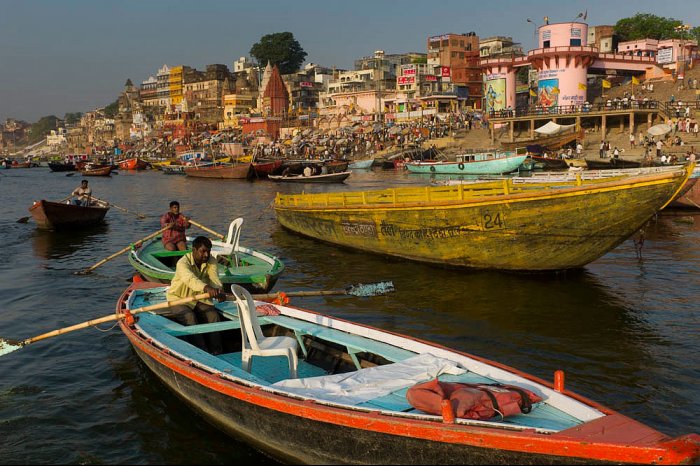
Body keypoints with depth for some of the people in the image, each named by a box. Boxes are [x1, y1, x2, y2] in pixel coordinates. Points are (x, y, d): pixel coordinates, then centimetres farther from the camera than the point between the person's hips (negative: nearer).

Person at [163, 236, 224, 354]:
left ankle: (216, 351, -8)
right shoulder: (183, 263, -25)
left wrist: (219, 291, -45)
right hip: (179, 298, -5)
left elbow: (214, 278, -21)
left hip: (199, 297, 5)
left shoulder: (211, 261, -5)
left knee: (213, 315, -17)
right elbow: (190, 278, -46)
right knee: (189, 317, -29)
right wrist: (206, 288, -65)